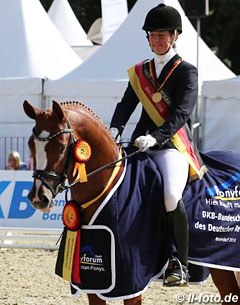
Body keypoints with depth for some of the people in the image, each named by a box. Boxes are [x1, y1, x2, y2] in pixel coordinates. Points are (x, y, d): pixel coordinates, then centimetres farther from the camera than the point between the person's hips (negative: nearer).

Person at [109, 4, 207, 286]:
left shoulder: (186, 72, 1)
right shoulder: (140, 72, 18)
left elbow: (180, 114, -12)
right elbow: (127, 104, 7)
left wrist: (155, 137, -28)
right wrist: (115, 129, -15)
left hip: (174, 144, -6)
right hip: (141, 144, 6)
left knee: (171, 196, -29)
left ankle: (180, 264, -17)